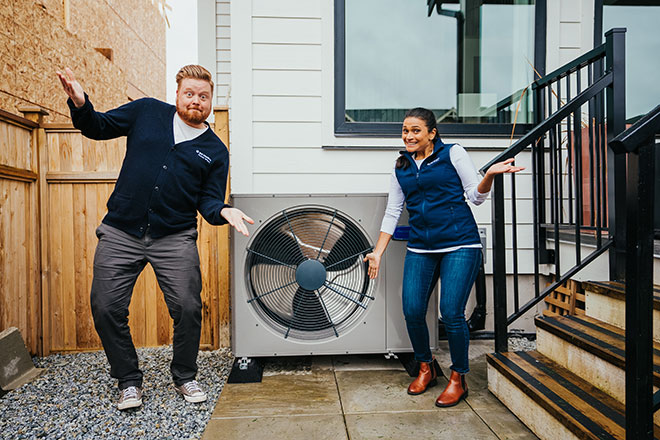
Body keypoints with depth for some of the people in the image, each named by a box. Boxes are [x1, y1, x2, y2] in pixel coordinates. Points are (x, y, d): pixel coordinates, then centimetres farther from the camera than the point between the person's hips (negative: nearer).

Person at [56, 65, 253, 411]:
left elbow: (208, 200, 4)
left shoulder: (215, 151, 6)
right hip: (120, 232, 2)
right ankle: (128, 381, 22)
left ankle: (184, 377, 19)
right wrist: (80, 104, -6)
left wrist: (223, 211, -18)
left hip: (175, 238, -1)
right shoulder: (147, 112, 8)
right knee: (105, 308, 0)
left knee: (188, 308, -8)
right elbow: (99, 128, 14)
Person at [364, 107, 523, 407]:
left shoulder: (453, 153, 4)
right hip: (420, 248, 4)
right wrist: (378, 253, 12)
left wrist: (490, 174, -17)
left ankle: (458, 378, 16)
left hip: (459, 243, -4)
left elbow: (475, 195, 4)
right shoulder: (401, 168, 16)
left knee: (451, 313, -8)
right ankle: (426, 368, 26)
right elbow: (392, 213, 16)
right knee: (412, 312, -2)